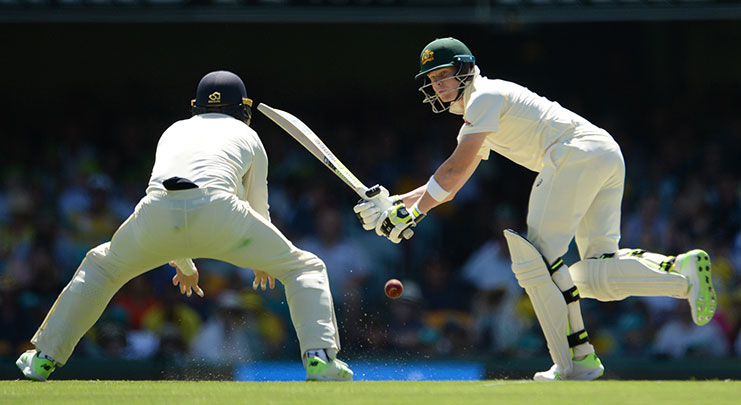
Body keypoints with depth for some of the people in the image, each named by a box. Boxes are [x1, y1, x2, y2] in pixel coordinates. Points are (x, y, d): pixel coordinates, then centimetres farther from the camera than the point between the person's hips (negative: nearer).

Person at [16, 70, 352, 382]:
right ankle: (320, 359, -9)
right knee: (305, 268, 13)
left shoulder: (175, 131, 37)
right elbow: (258, 208, 36)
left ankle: (43, 358, 27)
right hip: (217, 208, -3)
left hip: (156, 212, 3)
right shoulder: (248, 137, 30)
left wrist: (184, 266, 62)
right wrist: (262, 262, 57)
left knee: (101, 267, 31)